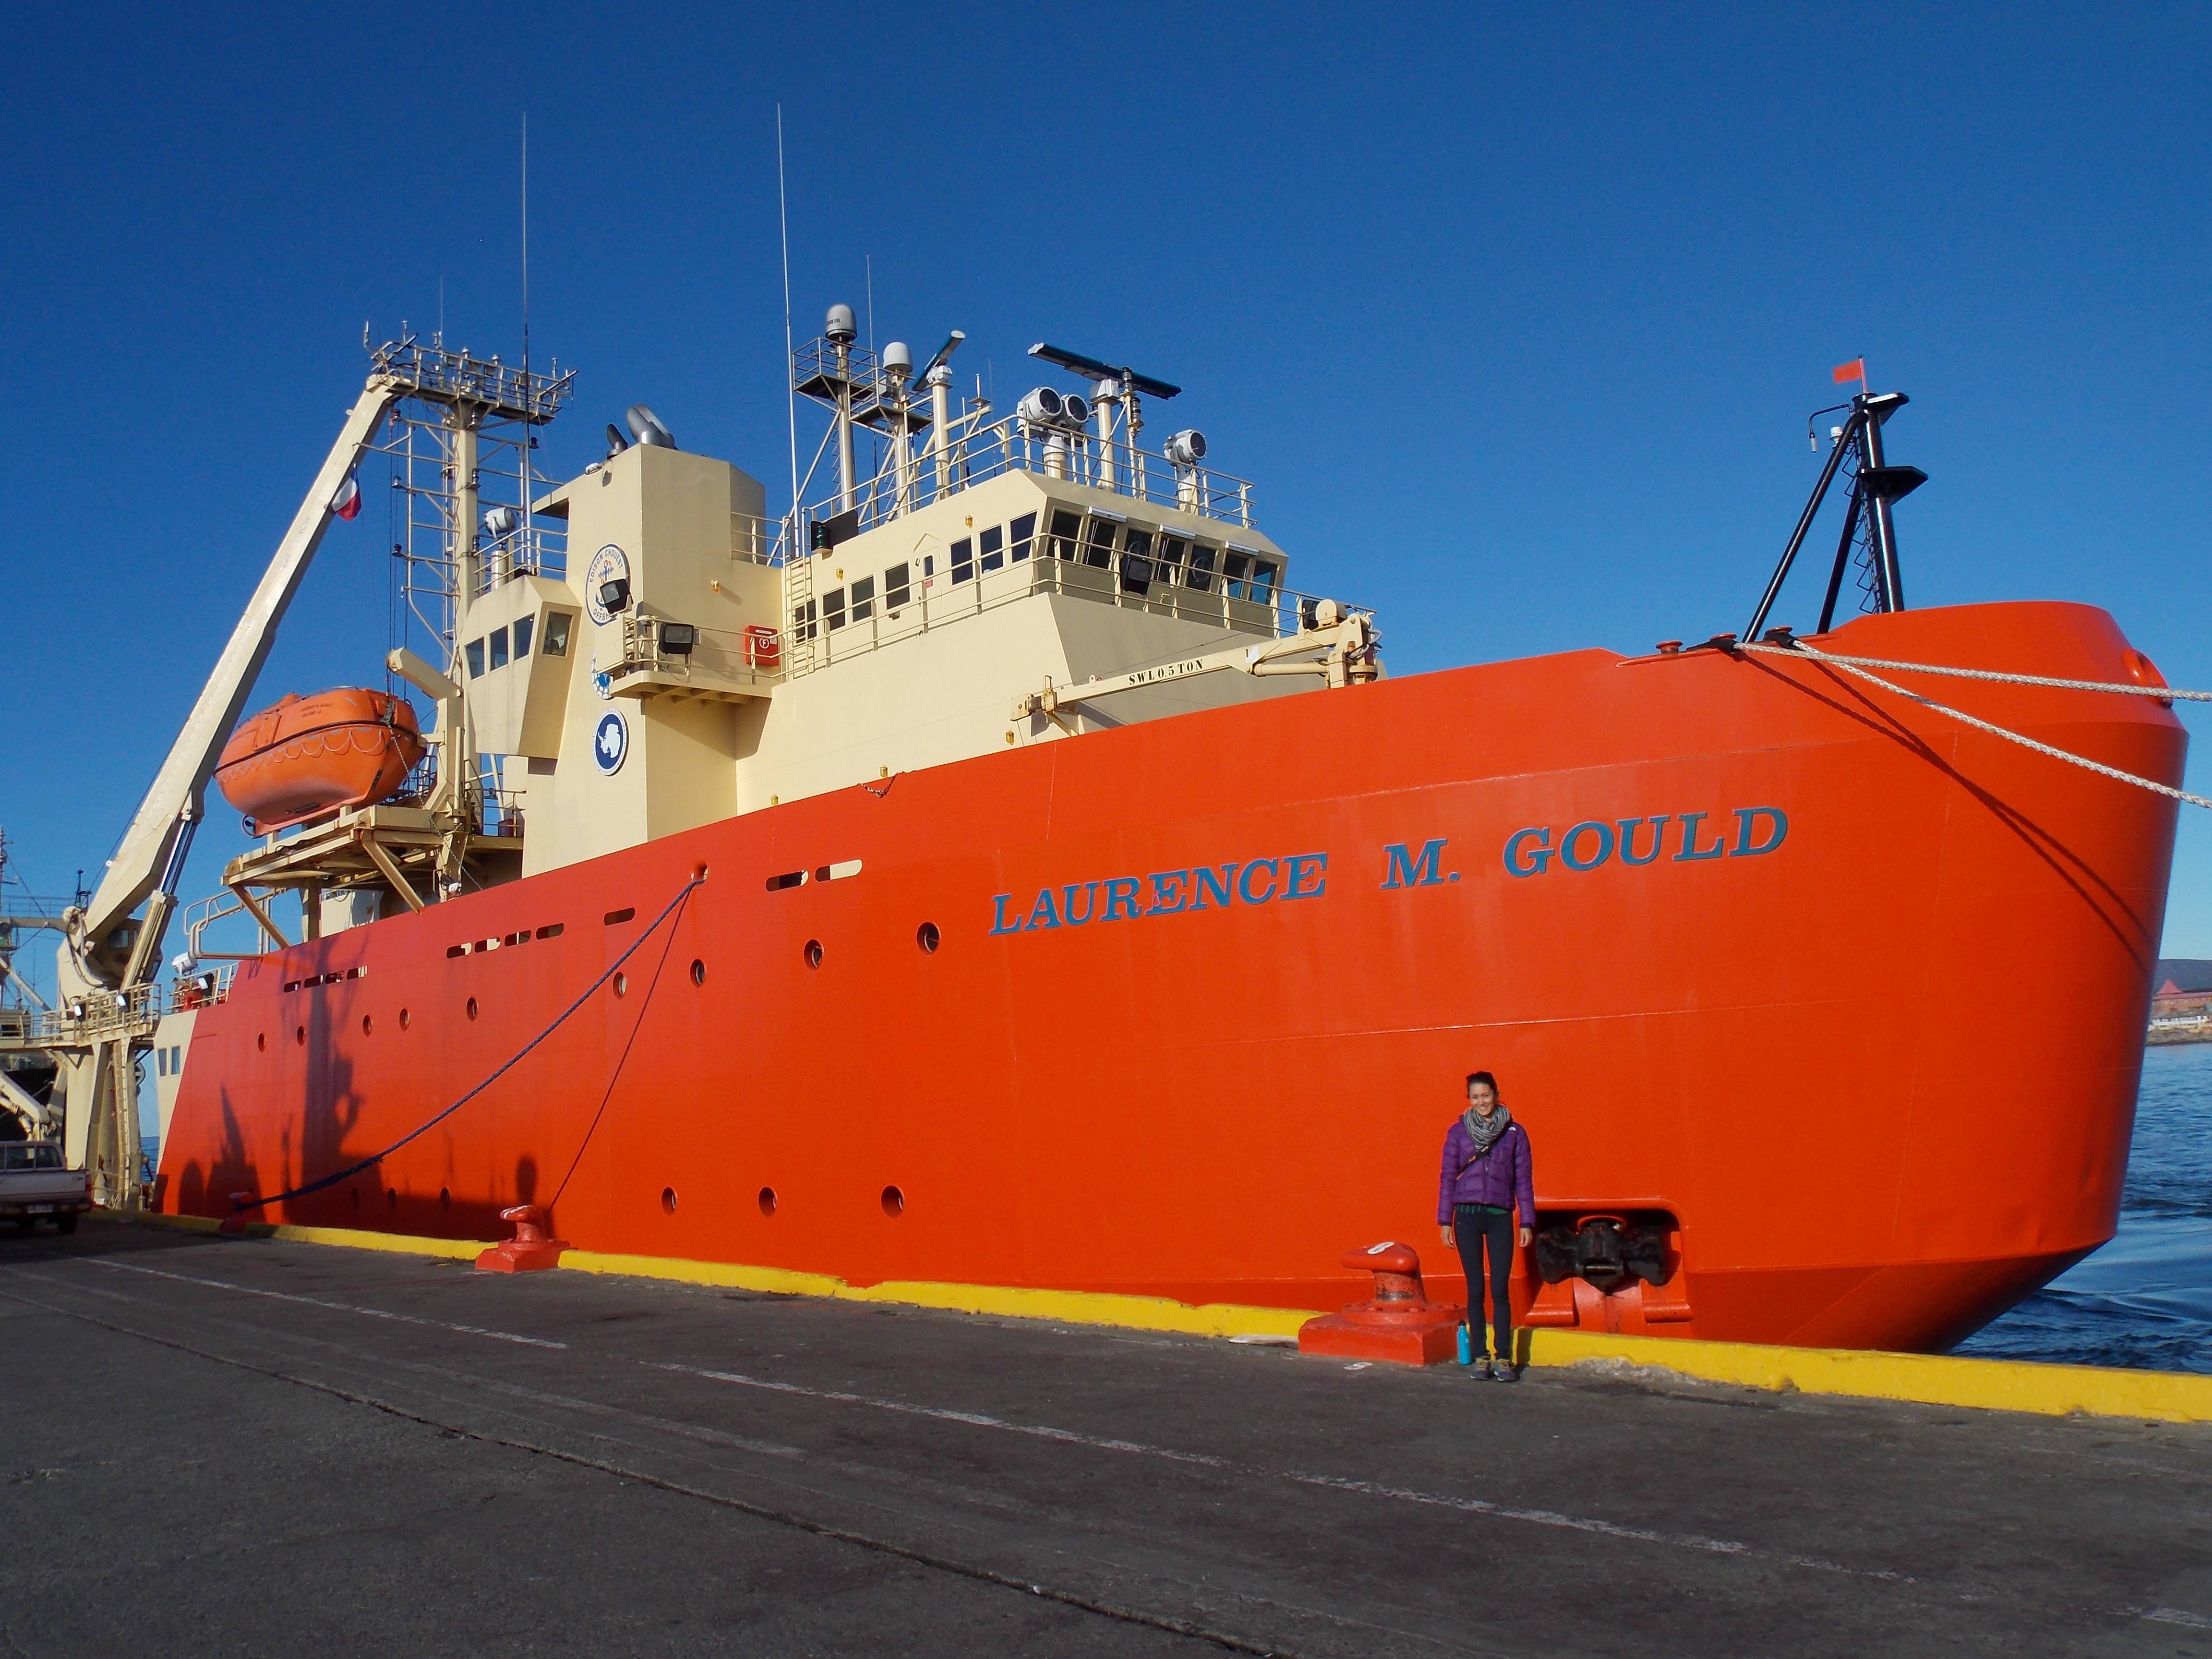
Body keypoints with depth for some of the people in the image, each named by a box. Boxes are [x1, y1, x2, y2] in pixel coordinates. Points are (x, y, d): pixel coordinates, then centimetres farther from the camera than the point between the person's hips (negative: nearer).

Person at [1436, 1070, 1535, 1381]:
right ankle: (1480, 1357, 10)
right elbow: (1448, 1177, 7)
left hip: (1500, 1217, -1)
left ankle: (1504, 1358, 4)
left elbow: (1523, 1179, 6)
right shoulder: (1457, 1132, 6)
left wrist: (1527, 1223, 2)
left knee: (1500, 1290, -3)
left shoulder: (1514, 1133, 5)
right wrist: (1445, 1220, 2)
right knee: (1475, 1290, 4)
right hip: (1467, 1216, 1)